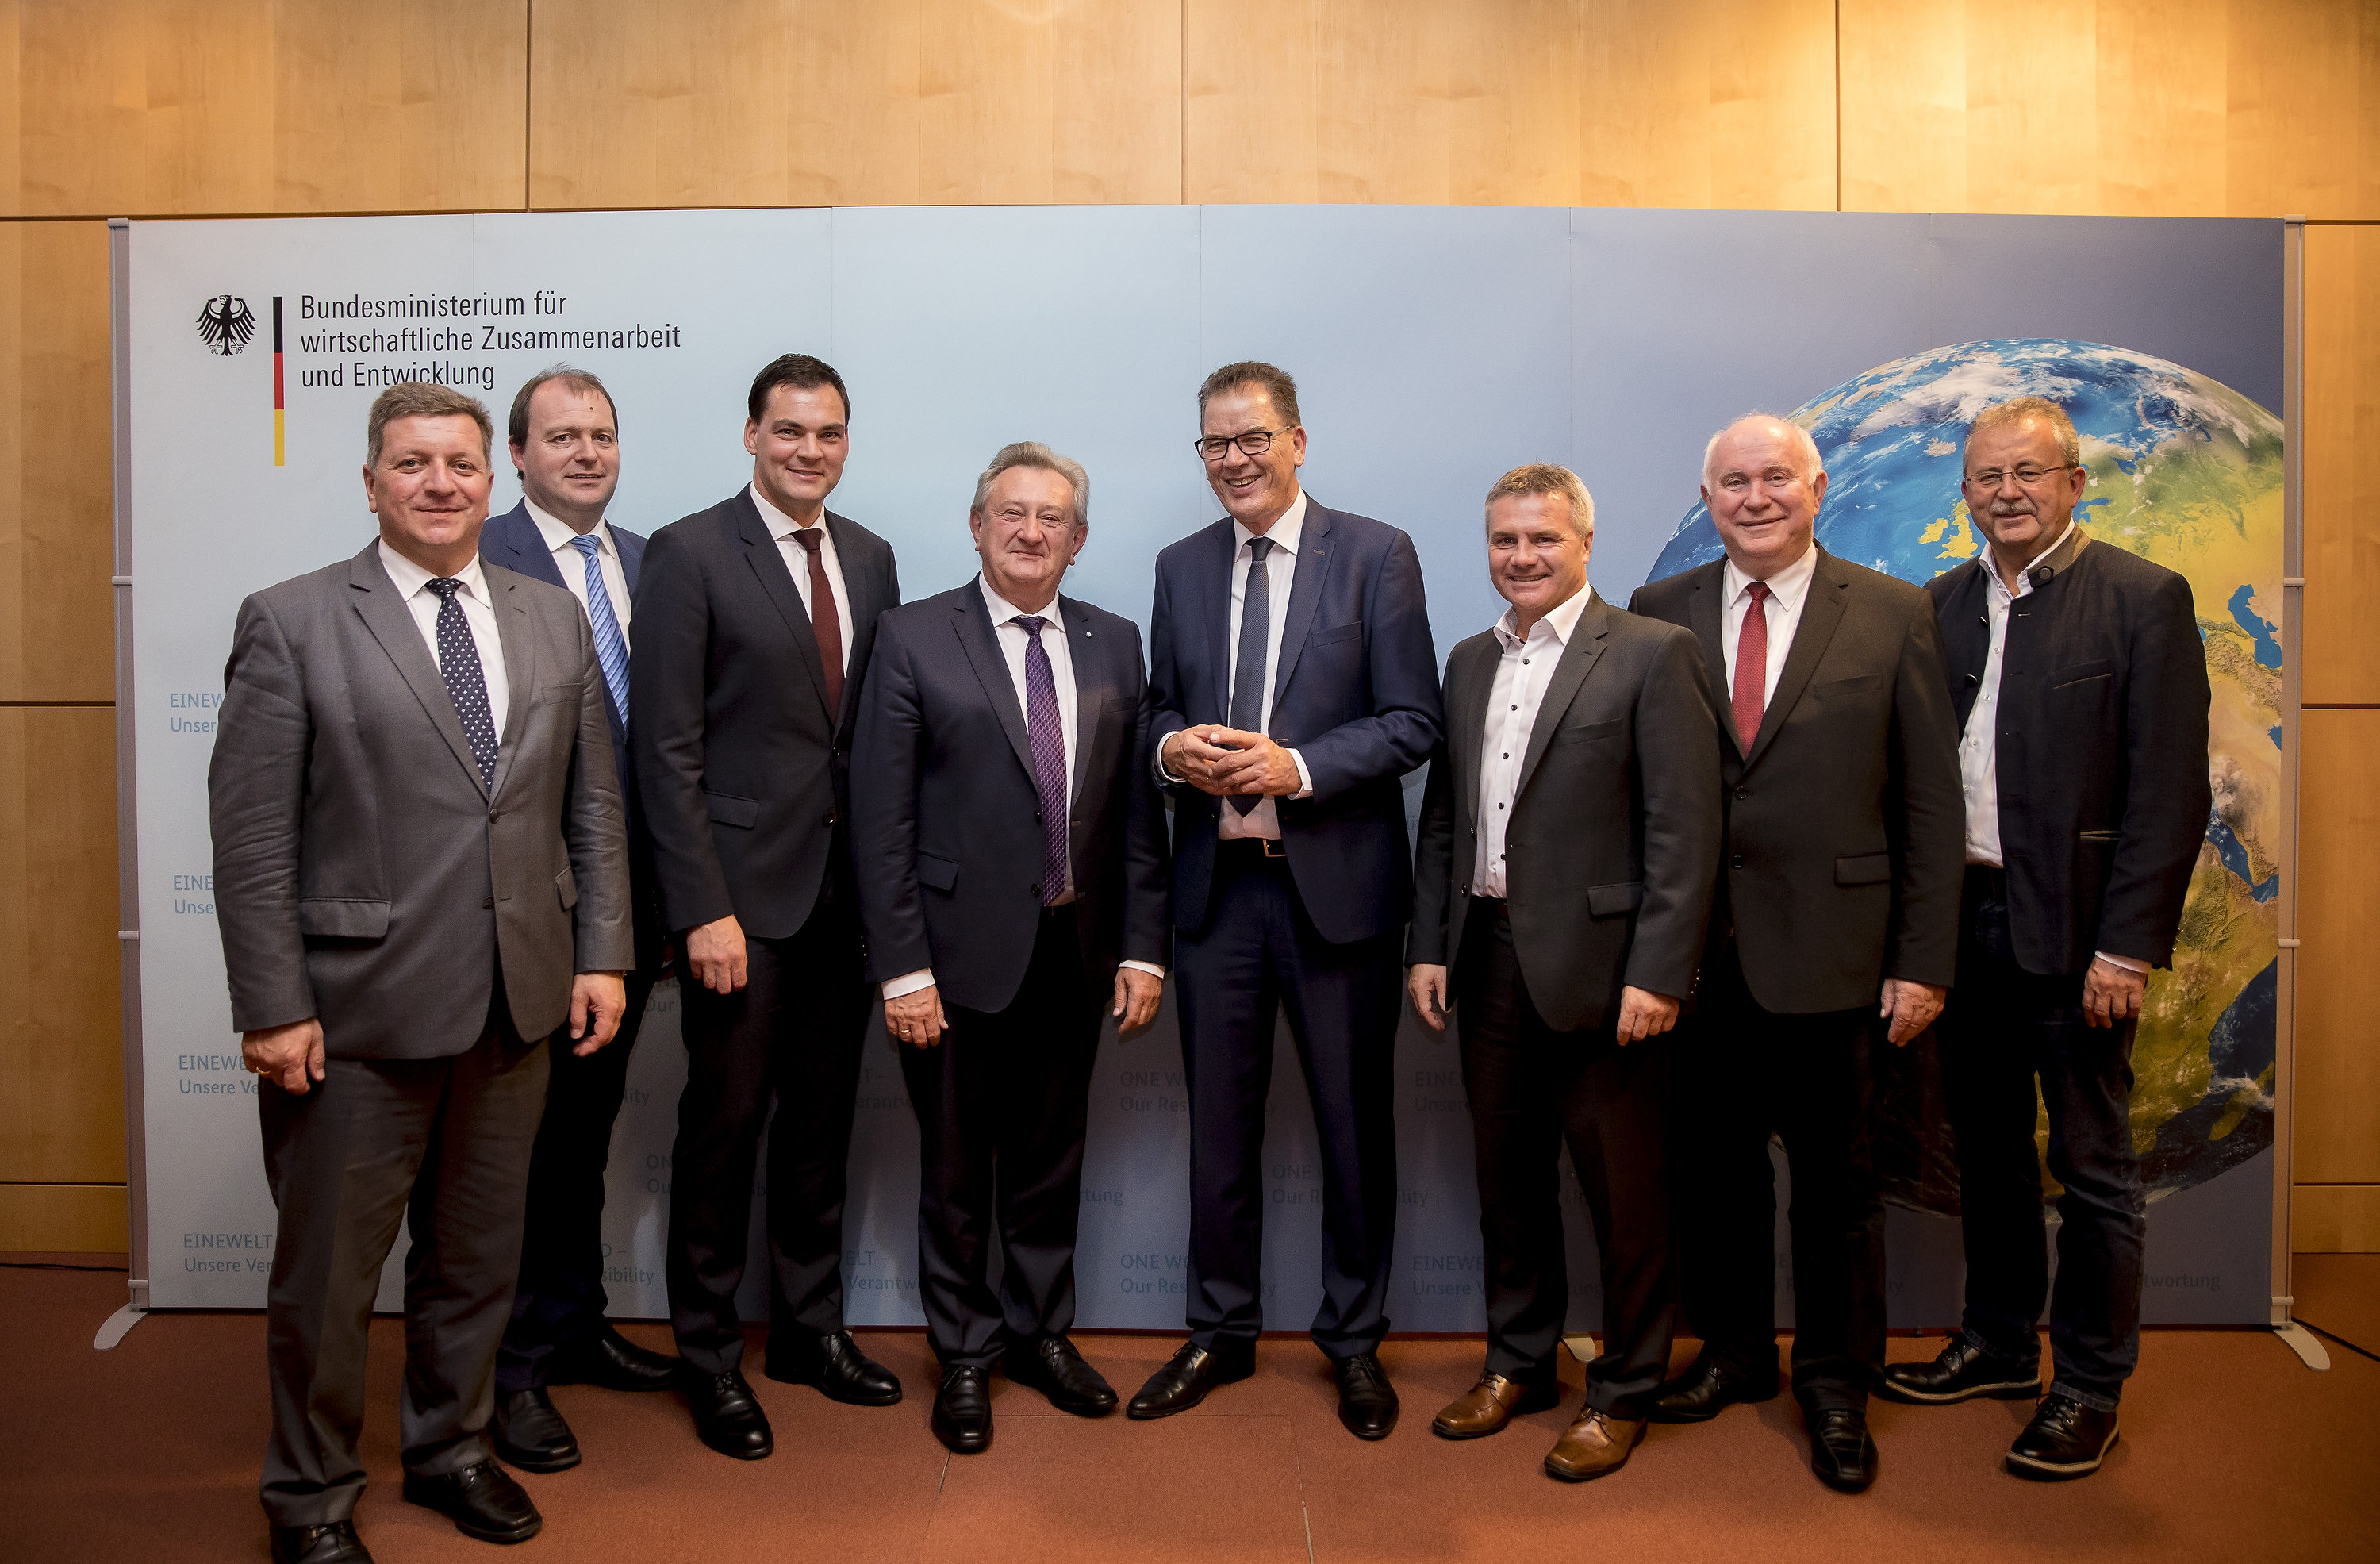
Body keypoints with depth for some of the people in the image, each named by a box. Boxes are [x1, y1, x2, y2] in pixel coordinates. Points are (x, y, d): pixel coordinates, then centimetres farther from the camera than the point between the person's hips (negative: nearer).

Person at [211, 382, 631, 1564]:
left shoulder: (555, 620, 8)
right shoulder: (291, 622, -5)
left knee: (479, 1256, 18)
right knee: (328, 1271, 11)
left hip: (519, 1005, 4)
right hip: (355, 1014, -4)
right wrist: (271, 1006, -11)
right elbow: (251, 835, -8)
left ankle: (451, 1450, 40)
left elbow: (594, 804, 9)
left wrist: (602, 953, 3)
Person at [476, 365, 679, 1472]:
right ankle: (509, 1368, 20)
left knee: (589, 1120, 18)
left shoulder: (648, 562, 11)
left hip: (629, 893, 6)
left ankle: (575, 1327, 35)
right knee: (523, 1128, 5)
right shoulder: (480, 562, -9)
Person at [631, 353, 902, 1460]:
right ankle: (709, 1356, 23)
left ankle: (809, 1326, 32)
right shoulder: (688, 555, -6)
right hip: (742, 890, -5)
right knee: (724, 1125, 5)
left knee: (822, 1120, 15)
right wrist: (703, 908, -16)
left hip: (846, 889, 5)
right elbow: (667, 748, -11)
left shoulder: (869, 557, 11)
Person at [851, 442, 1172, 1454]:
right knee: (956, 1170, 11)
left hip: (1076, 952, 4)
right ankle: (965, 1355, 31)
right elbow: (882, 817, -9)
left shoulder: (1115, 644, 6)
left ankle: (1042, 1334, 37)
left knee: (1050, 1161, 17)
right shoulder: (913, 639, -5)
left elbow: (1138, 808, 6)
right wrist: (903, 967, -13)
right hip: (961, 951, -3)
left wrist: (1143, 946, 1)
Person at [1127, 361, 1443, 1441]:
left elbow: (1413, 724, -7)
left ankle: (1354, 1342, 27)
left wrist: (1295, 766, -19)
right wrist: (1172, 748, -7)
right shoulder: (1180, 568, 11)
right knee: (1219, 1120, 13)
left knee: (1354, 1121, 8)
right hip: (1216, 884, 4)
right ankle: (1220, 1333, 30)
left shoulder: (1377, 556, -3)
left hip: (1336, 881, -3)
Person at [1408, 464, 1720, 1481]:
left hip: (1600, 966, -5)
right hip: (1489, 958, 6)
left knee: (1623, 1194, 6)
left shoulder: (1654, 654, -6)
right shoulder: (1471, 662, 13)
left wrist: (1658, 973, -16)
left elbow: (1684, 828, -11)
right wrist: (1428, 944, 8)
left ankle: (1624, 1391, 24)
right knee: (1507, 1178, 16)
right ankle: (1519, 1363, 34)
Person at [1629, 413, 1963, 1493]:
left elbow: (1930, 802, 0)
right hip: (1697, 950, 2)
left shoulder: (1894, 615, 1)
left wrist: (1924, 959, -5)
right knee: (1712, 1162, 14)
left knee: (1836, 1176, 10)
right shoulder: (1660, 613, 5)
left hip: (1829, 949, -2)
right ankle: (1735, 1351, 35)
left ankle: (1836, 1385, 29)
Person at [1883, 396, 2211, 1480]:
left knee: (2091, 1165, 6)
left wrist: (2129, 944, -16)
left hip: (2074, 931, -5)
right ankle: (1997, 1344, 33)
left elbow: (2171, 791, -11)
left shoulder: (2144, 600, -6)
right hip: (1962, 921, 5)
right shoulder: (1941, 604, 9)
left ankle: (2090, 1387, 21)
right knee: (1985, 1148, 17)